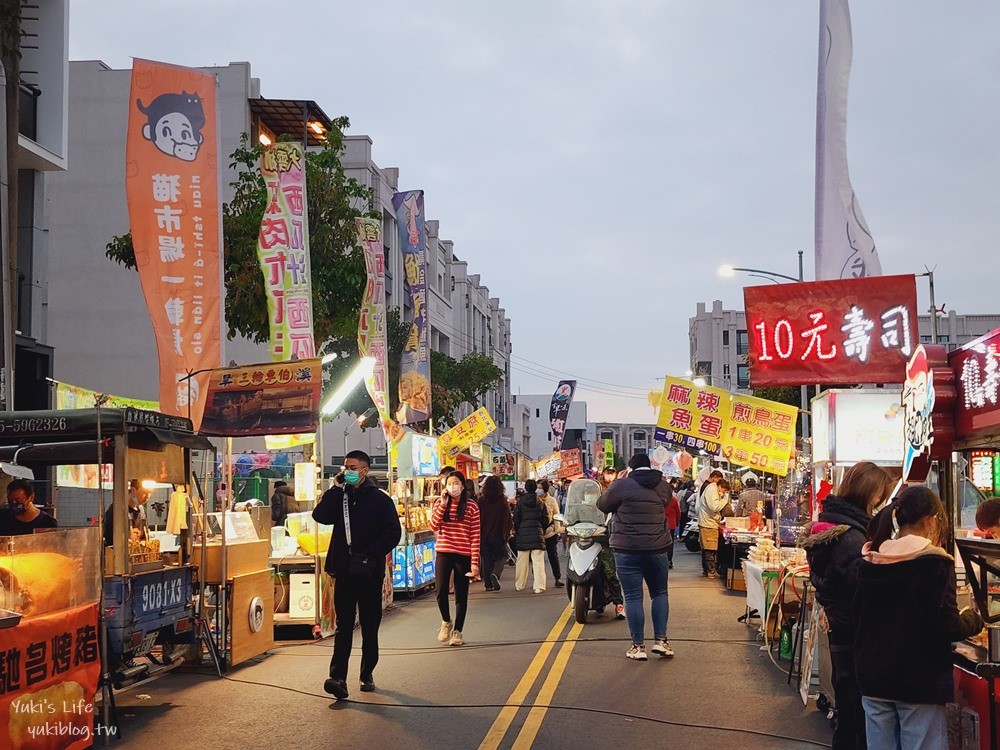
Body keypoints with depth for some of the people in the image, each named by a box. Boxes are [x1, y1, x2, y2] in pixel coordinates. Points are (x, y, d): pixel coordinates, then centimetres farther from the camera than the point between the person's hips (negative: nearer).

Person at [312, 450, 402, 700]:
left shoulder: (380, 499, -1)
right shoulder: (339, 497, 11)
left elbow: (393, 532, -7)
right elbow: (320, 516, -6)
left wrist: (370, 555, -17)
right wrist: (336, 489, -8)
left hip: (369, 572, -2)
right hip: (344, 571, 2)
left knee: (369, 626, 9)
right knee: (343, 625, -4)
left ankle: (367, 674, 22)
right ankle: (338, 677, -12)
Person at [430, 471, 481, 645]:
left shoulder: (471, 506, -2)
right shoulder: (439, 503, 6)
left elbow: (475, 536, -4)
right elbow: (434, 527, -7)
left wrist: (474, 562, -8)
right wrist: (443, 504, -13)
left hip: (463, 555, -1)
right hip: (443, 553, 1)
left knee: (461, 595, 6)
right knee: (440, 591, -8)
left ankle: (457, 631, 21)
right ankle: (446, 622, 20)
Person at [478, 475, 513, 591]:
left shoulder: (481, 501, -5)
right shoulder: (503, 501, -7)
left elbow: (477, 519, 1)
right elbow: (509, 519, -2)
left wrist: (479, 533, 13)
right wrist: (507, 532, 13)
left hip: (484, 535, 1)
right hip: (498, 535, -1)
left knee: (486, 559, 10)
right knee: (501, 556, 11)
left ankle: (489, 584, 8)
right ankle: (496, 573, -17)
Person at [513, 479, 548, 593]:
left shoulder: (520, 502, -4)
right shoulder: (540, 502, 1)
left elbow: (516, 519, -2)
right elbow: (545, 519, 5)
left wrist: (516, 531, 11)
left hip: (523, 534, 0)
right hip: (537, 534, 0)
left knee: (522, 561, 11)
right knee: (538, 562, -1)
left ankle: (519, 585, 20)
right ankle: (539, 586, -7)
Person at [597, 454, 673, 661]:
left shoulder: (623, 485, -8)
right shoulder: (663, 486, 5)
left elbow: (603, 505, 2)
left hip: (628, 550, -3)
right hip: (657, 548, 3)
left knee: (633, 597, 2)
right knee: (659, 593, 17)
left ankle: (638, 646, 3)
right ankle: (660, 640, 10)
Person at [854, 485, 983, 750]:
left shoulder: (869, 562, 6)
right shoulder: (934, 564, -12)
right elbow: (948, 627, -15)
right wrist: (973, 620, 5)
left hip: (874, 679, 6)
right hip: (919, 683, -6)